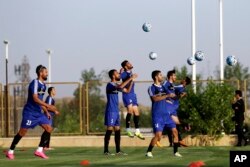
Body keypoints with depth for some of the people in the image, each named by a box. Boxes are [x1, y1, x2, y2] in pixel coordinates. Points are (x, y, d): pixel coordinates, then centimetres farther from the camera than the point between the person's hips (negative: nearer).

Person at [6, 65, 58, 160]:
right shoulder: (35, 83, -16)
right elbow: (35, 99, -26)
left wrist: (46, 111, 19)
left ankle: (39, 150, -1)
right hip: (30, 112, -8)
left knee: (48, 129, -4)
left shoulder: (43, 85, 12)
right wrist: (48, 106, -30)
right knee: (23, 132, -4)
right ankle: (10, 152, 8)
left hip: (38, 112, 8)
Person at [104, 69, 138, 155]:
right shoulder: (110, 85, -14)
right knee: (109, 130, -8)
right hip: (111, 111, -9)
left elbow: (127, 90, 21)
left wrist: (131, 81, 8)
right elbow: (120, 86, -32)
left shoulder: (116, 85, 15)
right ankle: (106, 151, -7)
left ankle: (118, 150, 11)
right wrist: (130, 78, -27)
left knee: (117, 130, 8)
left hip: (116, 111, 9)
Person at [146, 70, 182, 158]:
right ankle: (149, 151, 2)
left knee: (175, 131, 0)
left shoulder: (163, 87, 15)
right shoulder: (152, 88, -6)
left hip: (166, 114, 7)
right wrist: (167, 96, -23)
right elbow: (155, 98, -22)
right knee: (158, 135, -13)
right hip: (157, 115, -7)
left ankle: (175, 152, 8)